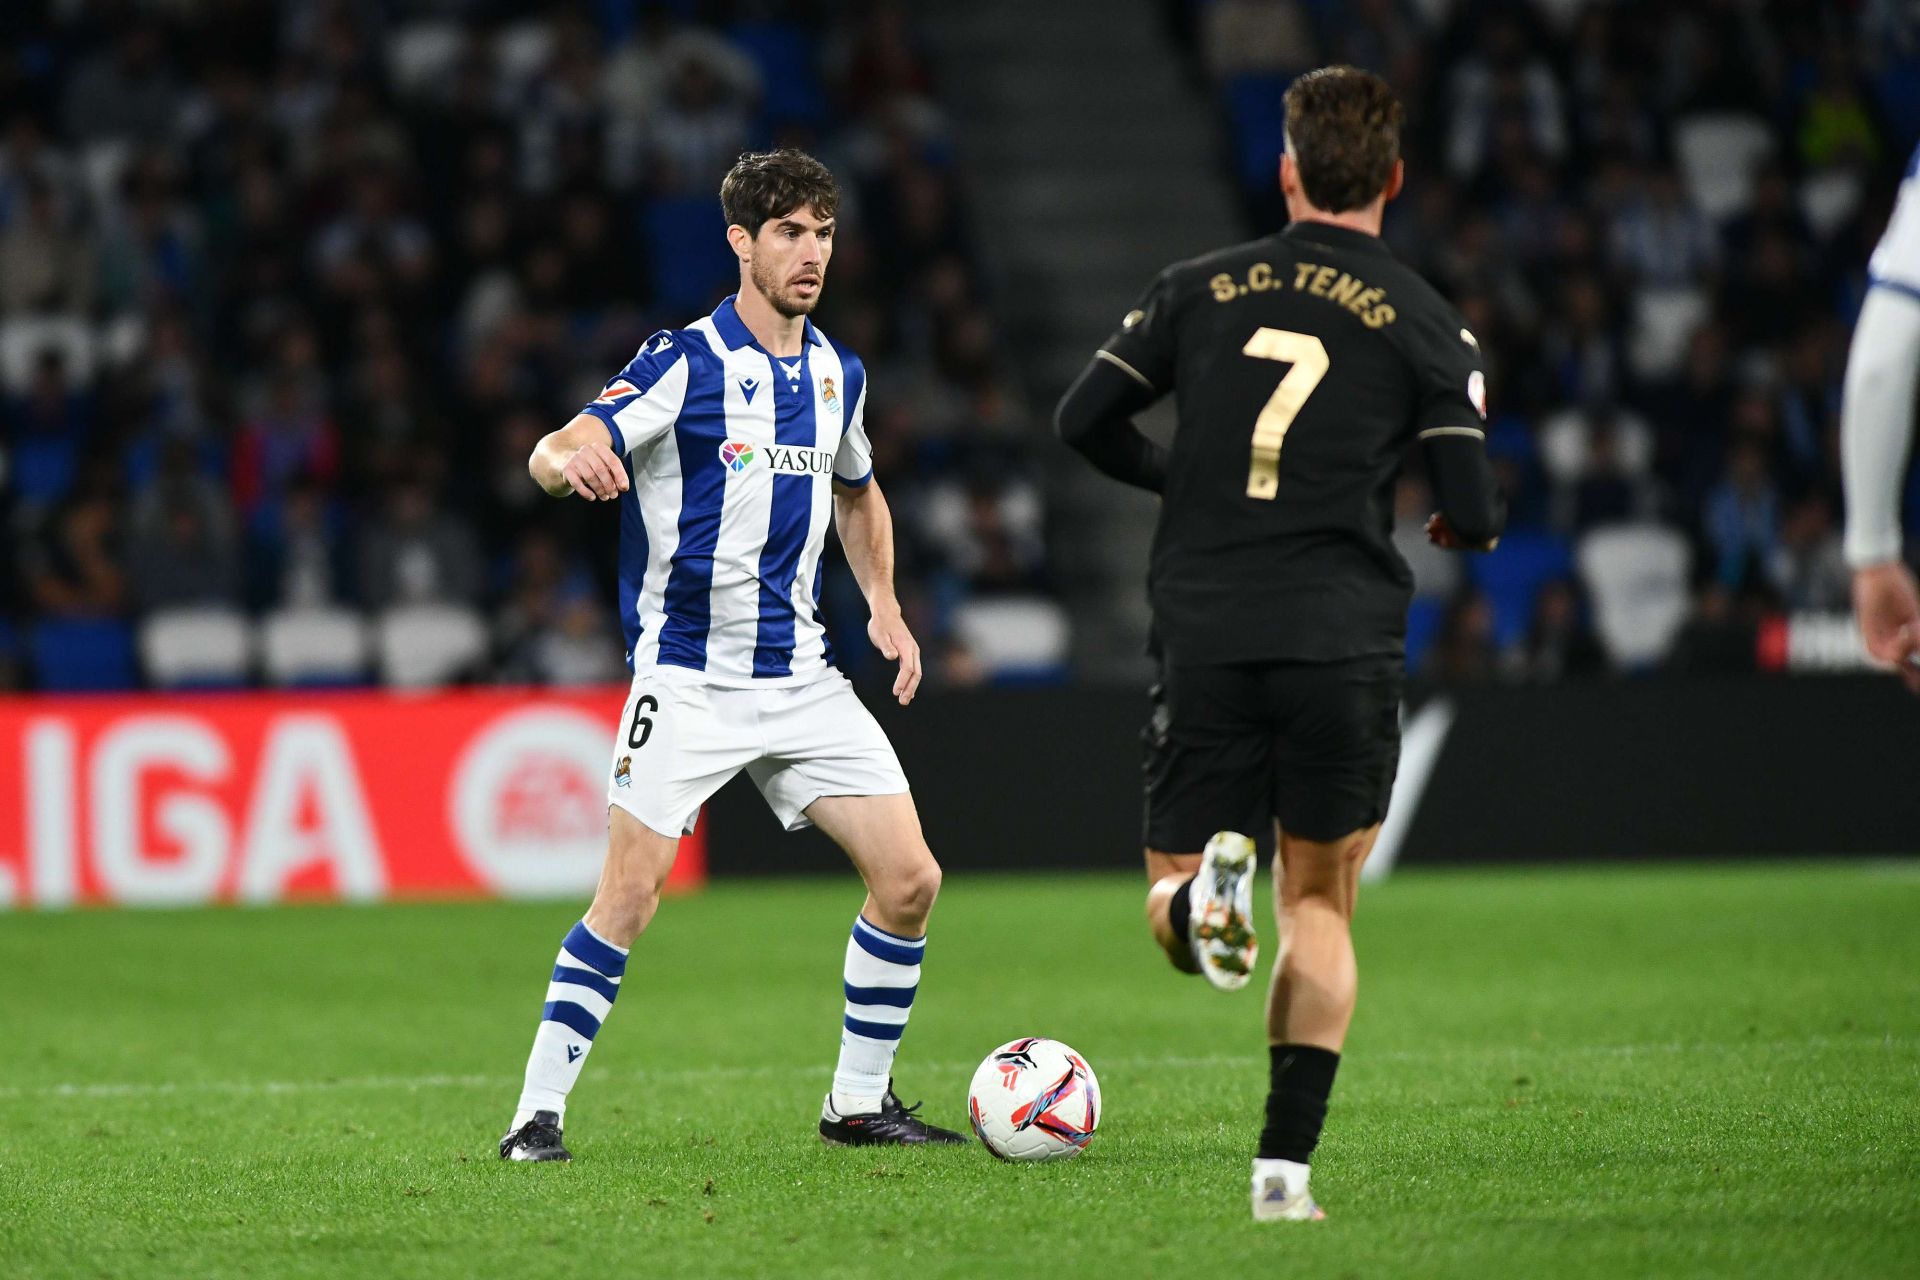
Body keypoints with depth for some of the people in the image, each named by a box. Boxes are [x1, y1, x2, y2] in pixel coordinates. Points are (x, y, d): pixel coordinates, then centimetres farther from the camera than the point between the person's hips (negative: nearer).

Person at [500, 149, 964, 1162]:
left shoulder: (838, 374, 10)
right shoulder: (683, 363, -9)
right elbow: (552, 454, -18)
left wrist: (884, 605, 14)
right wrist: (575, 460, -43)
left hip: (801, 677, 6)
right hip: (688, 674, -6)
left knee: (908, 879, -2)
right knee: (630, 898, -14)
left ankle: (859, 1103, 12)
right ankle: (540, 1109, -2)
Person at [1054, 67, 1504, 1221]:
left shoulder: (1200, 289, 8)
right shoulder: (1425, 323, 1)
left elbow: (1084, 420, 9)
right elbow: (1473, 511, -5)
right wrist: (1470, 521, 20)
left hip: (1203, 639, 1)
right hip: (1344, 641, -1)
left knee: (1167, 905, 11)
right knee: (1321, 909, 13)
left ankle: (1207, 886, -26)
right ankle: (1286, 1161, 0)